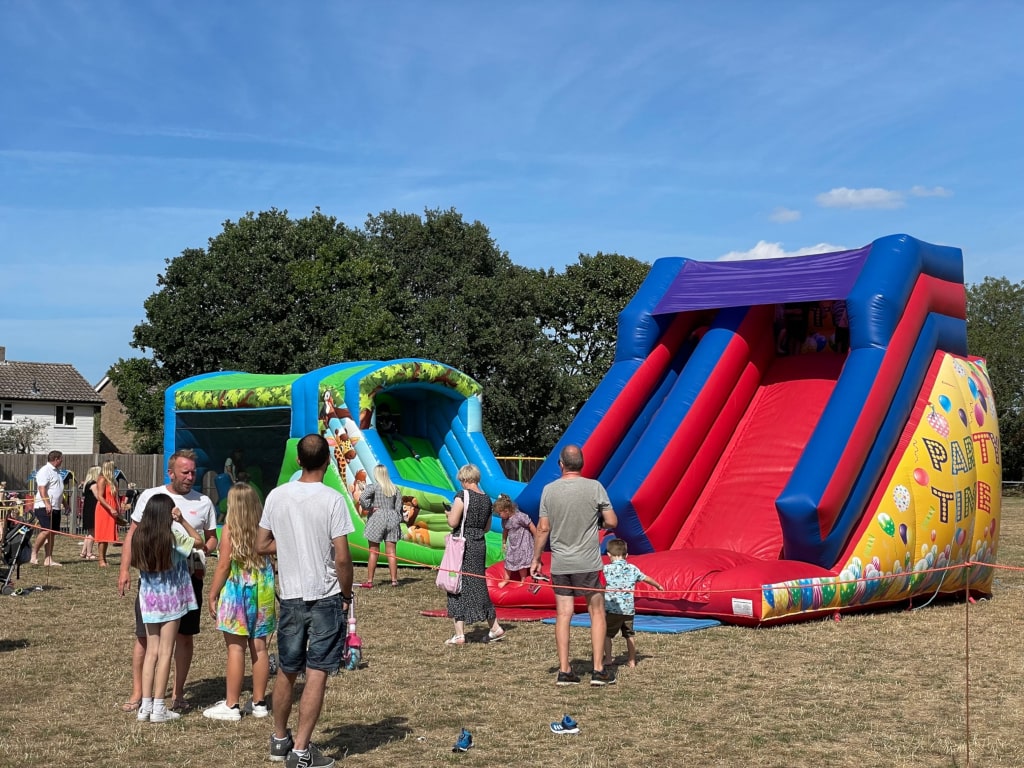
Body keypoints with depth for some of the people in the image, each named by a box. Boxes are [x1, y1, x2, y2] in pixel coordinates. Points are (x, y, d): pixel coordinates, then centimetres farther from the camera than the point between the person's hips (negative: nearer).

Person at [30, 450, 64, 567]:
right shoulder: (45, 471, -10)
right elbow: (42, 489, -19)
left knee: (52, 533, 8)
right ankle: (33, 555, -7)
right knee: (46, 531, -16)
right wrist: (47, 504, -27)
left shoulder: (56, 471, 19)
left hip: (55, 508, 9)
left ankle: (48, 559, 10)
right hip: (45, 507, -9)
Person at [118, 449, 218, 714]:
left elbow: (212, 539, 13)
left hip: (189, 576, 1)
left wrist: (203, 548, -10)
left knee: (184, 635, 7)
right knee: (144, 635, 2)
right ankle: (137, 693, 11)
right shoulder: (150, 496, 1)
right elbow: (133, 533, 5)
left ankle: (178, 694, 18)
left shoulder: (203, 502, 3)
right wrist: (125, 569, -2)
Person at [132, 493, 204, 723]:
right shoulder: (173, 535, -14)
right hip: (170, 598, -4)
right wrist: (182, 520, -5)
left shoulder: (139, 536, -2)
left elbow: (135, 563, 8)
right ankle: (159, 708, 2)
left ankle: (145, 705, 10)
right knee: (165, 652, 1)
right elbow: (199, 541, -2)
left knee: (151, 651, 11)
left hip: (148, 598, 4)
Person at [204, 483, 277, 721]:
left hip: (237, 589, -5)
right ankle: (259, 702, 16)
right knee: (259, 646, 9)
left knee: (236, 648, -1)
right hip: (262, 591, 5)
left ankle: (231, 705, 4)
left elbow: (224, 566, -10)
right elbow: (271, 562, 6)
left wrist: (212, 595, -1)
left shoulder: (230, 529, -10)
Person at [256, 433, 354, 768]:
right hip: (325, 598, -4)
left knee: (286, 672, 17)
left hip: (289, 598, 4)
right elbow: (342, 558, -14)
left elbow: (261, 546, 6)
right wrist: (347, 595, 0)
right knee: (316, 674, 1)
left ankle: (279, 740, 31)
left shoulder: (276, 496, 0)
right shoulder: (332, 499, -13)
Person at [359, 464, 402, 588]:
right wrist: (398, 521, 12)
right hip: (392, 519, 3)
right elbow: (399, 508, 6)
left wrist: (368, 508, -8)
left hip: (376, 519, -3)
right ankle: (394, 580, 4)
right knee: (391, 552, 5)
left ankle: (369, 581, 4)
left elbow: (362, 497, -23)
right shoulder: (395, 489, 7)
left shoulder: (373, 486, -6)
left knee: (373, 552, 1)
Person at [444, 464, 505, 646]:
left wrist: (448, 513, 3)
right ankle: (495, 628, 19)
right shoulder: (487, 499, 9)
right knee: (478, 586, 17)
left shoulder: (462, 496, -12)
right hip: (480, 545, 7)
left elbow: (453, 522, -16)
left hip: (463, 546, -6)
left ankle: (459, 634, 0)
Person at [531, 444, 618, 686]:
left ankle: (564, 671, 7)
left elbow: (543, 528, 0)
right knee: (597, 613, 7)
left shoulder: (549, 490, -2)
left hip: (559, 564, 2)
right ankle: (598, 670, 6)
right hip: (588, 563, -2)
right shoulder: (594, 487, -7)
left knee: (563, 615, 5)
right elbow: (612, 522, -5)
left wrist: (536, 559, 9)